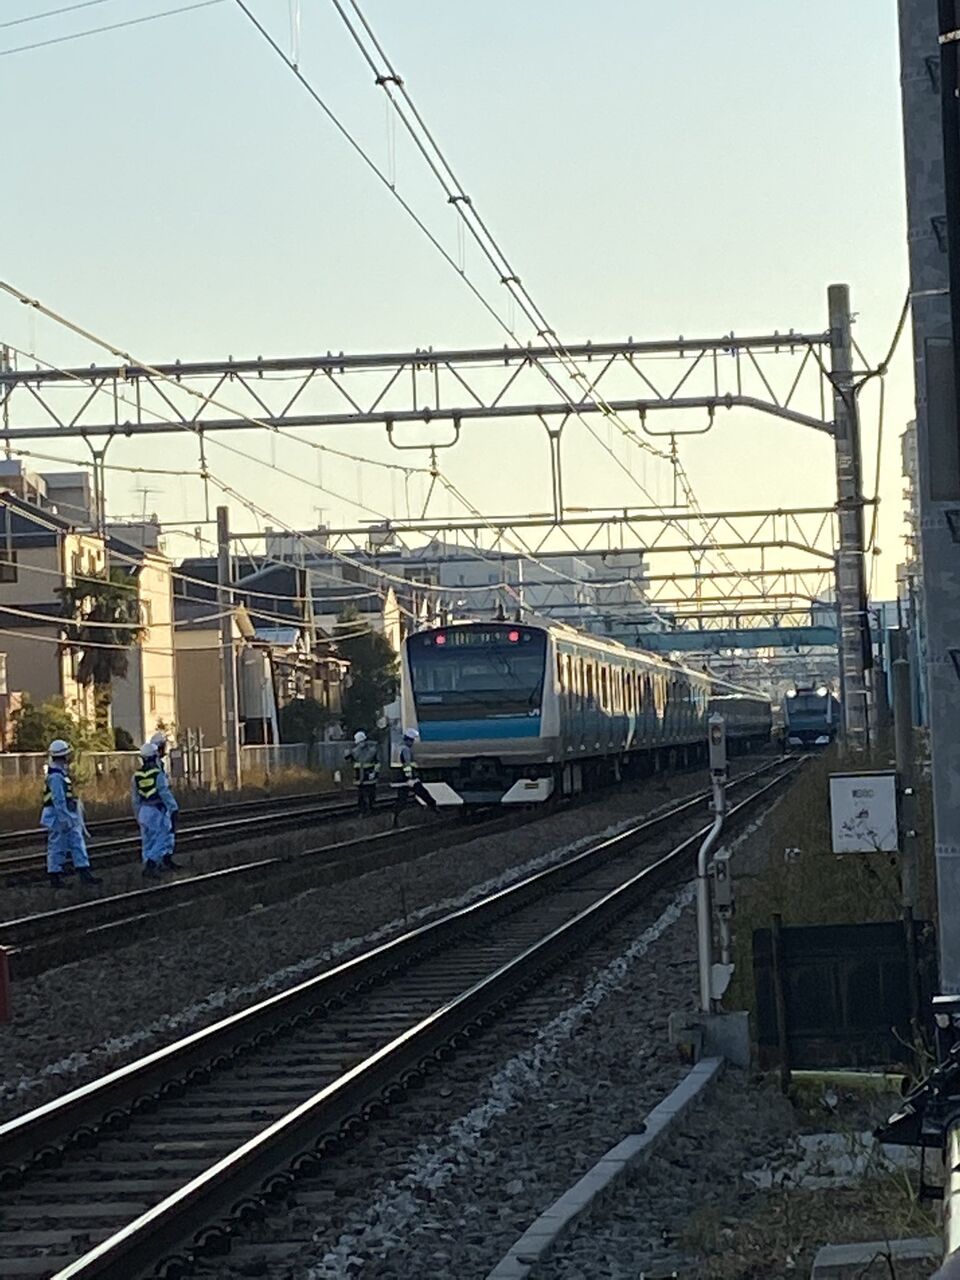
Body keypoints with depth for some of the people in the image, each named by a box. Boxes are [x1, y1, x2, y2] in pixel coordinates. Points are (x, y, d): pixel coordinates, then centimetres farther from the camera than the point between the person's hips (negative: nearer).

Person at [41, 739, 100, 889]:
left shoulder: (62, 773, 13)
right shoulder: (55, 776, -20)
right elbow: (59, 800, -23)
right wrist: (66, 819, -23)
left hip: (69, 818, 10)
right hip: (59, 818, -10)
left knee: (78, 844, 7)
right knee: (57, 848, -1)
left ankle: (85, 874, 7)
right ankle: (55, 878, 6)